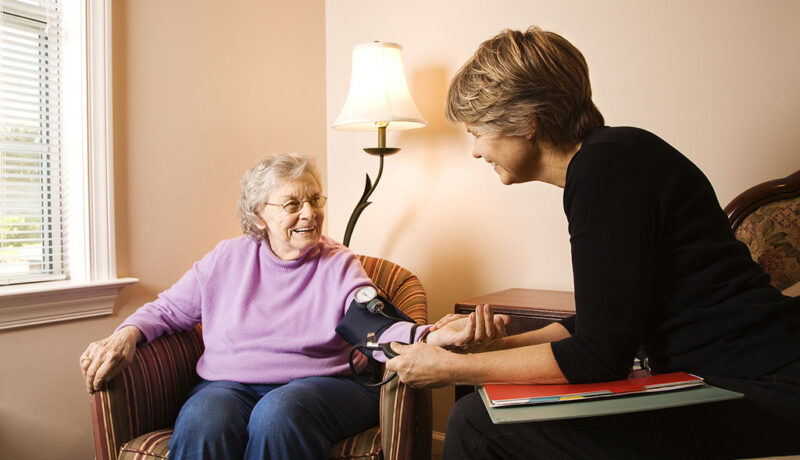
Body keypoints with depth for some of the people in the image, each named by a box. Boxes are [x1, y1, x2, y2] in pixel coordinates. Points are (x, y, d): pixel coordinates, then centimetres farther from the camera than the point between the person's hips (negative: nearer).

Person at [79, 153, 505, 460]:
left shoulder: (339, 265, 7)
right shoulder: (226, 259, 13)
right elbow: (168, 309, 19)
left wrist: (435, 337, -31)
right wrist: (126, 335, -4)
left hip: (320, 384, -1)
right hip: (228, 384, 2)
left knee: (279, 413, -35)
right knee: (203, 424, -33)